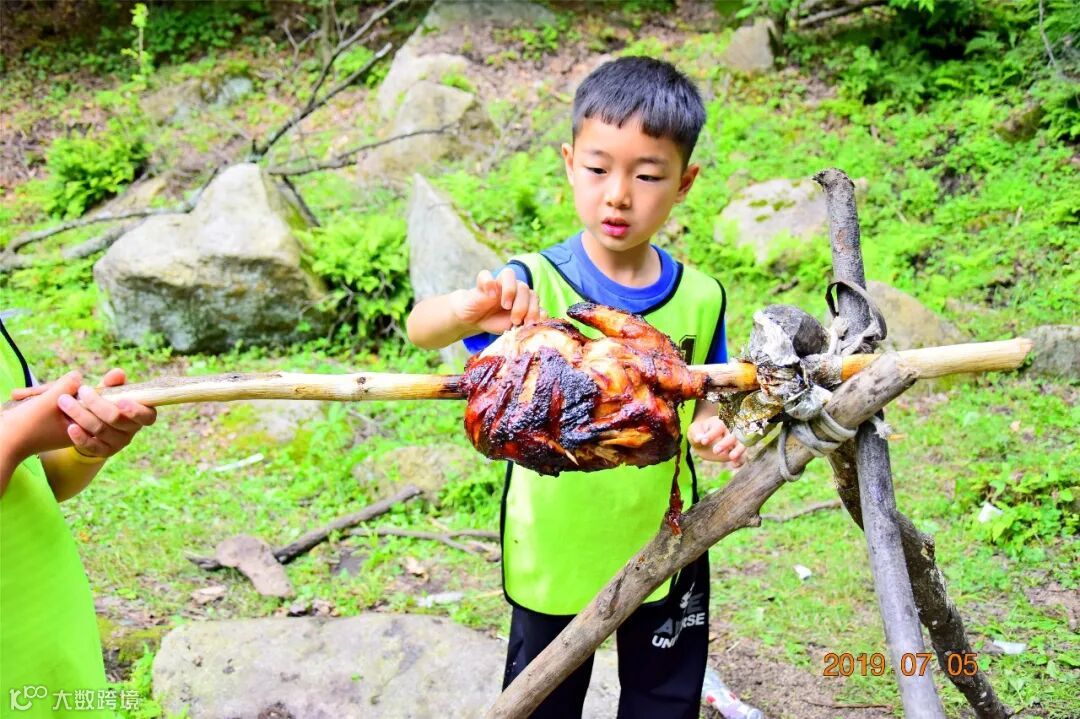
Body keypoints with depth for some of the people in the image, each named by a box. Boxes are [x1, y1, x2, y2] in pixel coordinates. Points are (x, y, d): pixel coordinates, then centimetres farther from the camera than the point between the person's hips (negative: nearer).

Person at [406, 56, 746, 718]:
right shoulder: (534, 285, -19)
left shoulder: (700, 299, -9)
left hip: (665, 547, 3)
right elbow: (420, 329, -33)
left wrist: (709, 429, -16)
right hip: (554, 554, -2)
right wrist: (474, 310, -54)